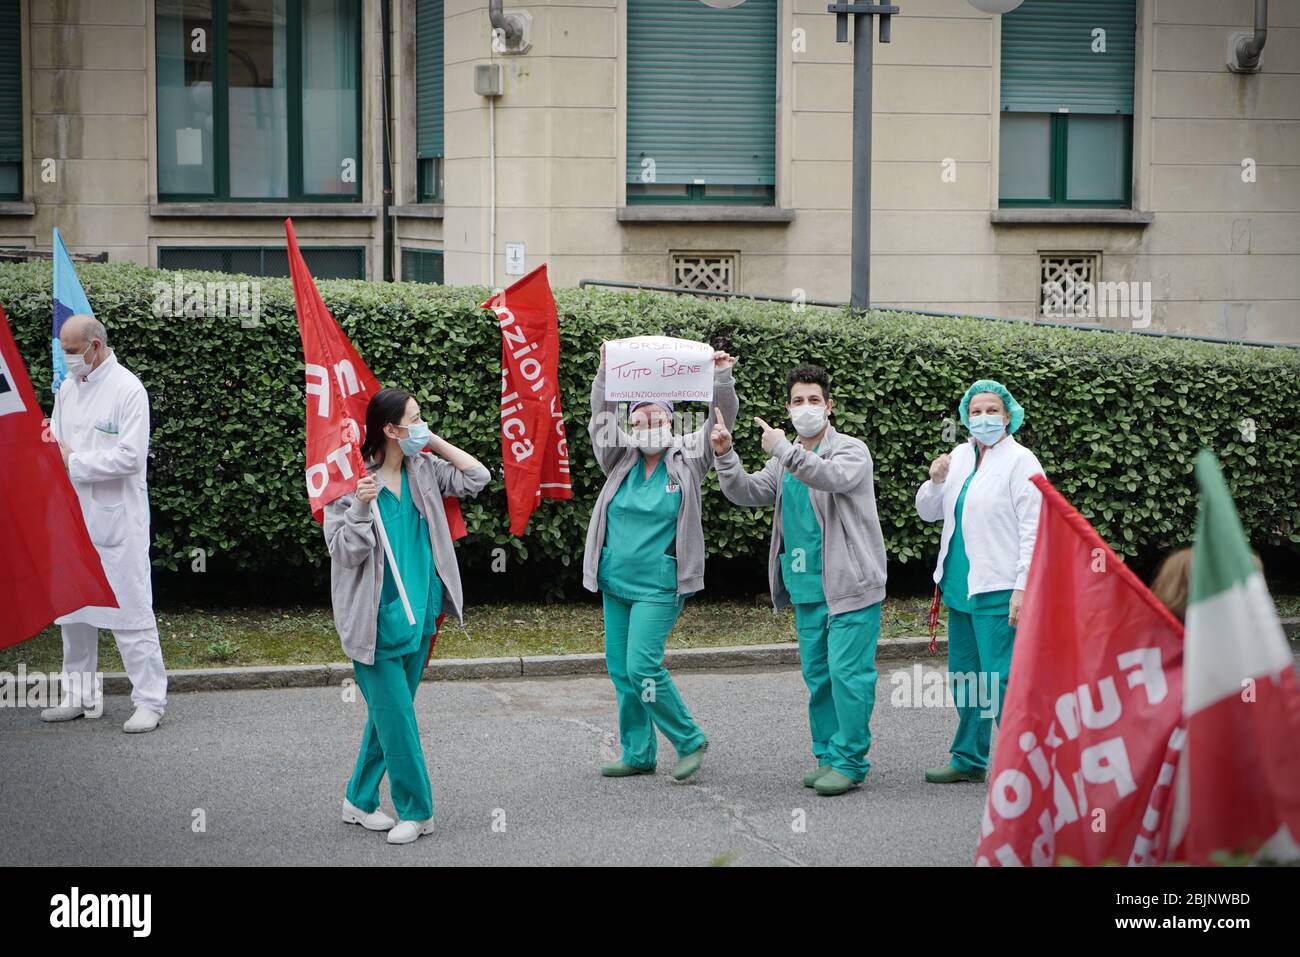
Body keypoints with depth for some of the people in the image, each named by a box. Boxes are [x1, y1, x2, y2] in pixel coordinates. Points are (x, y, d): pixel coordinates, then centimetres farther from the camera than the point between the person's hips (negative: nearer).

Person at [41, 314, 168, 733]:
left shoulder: (127, 389, -9)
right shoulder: (67, 389, 13)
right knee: (72, 611, 12)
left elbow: (131, 457, -18)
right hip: (72, 518, 7)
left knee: (131, 612, -5)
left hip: (115, 521, -7)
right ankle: (81, 695, 22)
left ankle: (150, 701, 0)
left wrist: (73, 461, -14)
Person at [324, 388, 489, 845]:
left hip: (419, 614, 6)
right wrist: (362, 507, -28)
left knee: (387, 713, 13)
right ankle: (415, 810, 5)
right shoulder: (352, 479, -11)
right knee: (396, 715, -5)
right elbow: (344, 551, -12)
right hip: (377, 618, -6)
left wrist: (435, 441, 0)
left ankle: (360, 800, 25)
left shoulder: (423, 470, 5)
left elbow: (477, 477, 5)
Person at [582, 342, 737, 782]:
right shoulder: (622, 459, 6)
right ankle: (638, 754, 19)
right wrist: (606, 373, -19)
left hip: (658, 585, -5)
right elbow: (603, 417, -5)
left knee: (642, 667, -14)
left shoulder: (686, 458, 0)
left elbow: (723, 417, -7)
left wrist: (721, 377, -22)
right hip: (615, 581, 5)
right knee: (619, 669, 8)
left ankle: (690, 741, 3)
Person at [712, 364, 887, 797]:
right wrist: (725, 456, -8)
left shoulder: (851, 450, -4)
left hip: (851, 584, -7)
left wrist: (785, 450, -32)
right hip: (807, 589, 7)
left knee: (847, 672, -10)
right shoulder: (785, 462, 16)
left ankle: (849, 761, -4)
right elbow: (748, 492, 8)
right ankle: (827, 757, 19)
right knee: (817, 675, 11)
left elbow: (835, 476, -26)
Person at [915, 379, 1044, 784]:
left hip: (997, 590, -8)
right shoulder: (960, 456, 11)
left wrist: (1023, 587, -18)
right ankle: (969, 759, 27)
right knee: (964, 677, 15)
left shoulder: (1020, 462, -8)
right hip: (961, 584, 8)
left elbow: (1032, 528, -12)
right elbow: (928, 512, 18)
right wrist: (935, 481, -3)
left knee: (1002, 679, -11)